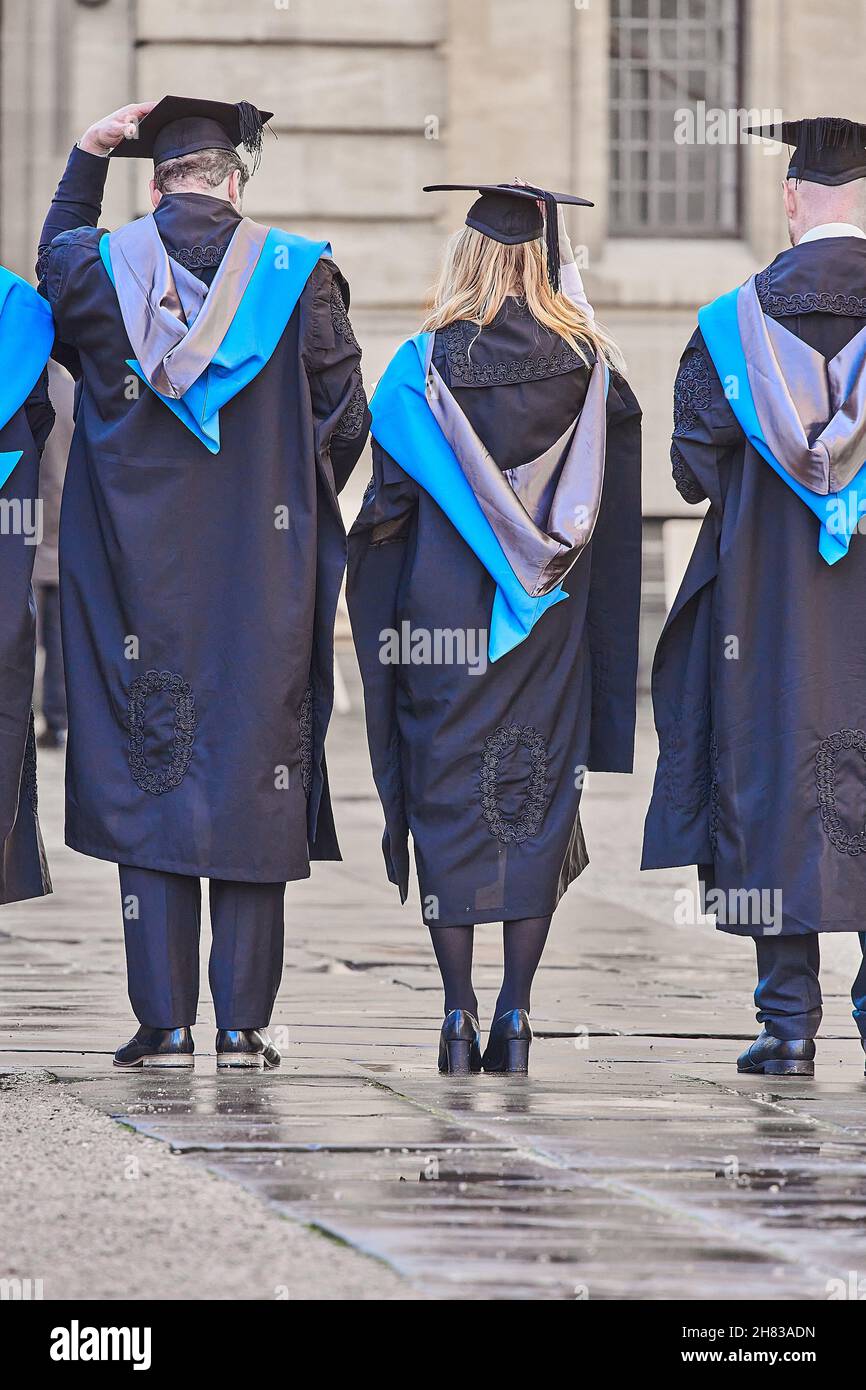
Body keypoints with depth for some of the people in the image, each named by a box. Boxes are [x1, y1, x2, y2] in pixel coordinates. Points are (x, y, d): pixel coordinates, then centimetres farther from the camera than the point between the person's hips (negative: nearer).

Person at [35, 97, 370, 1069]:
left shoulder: (100, 269, -2)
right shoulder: (299, 276, -3)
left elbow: (53, 260, 24)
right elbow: (344, 417, 3)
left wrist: (87, 159, 23)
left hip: (138, 576, 0)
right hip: (265, 579, 0)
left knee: (148, 780, 3)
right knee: (254, 785, 4)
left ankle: (163, 1023, -1)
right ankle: (243, 1025, 2)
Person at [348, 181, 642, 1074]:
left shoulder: (424, 365, -7)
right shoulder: (587, 363, -2)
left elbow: (387, 503, -4)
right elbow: (612, 503, 10)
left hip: (442, 617, -2)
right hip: (550, 625, 2)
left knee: (449, 802, 4)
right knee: (540, 800, 7)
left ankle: (459, 1019, 1)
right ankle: (515, 1019, 4)